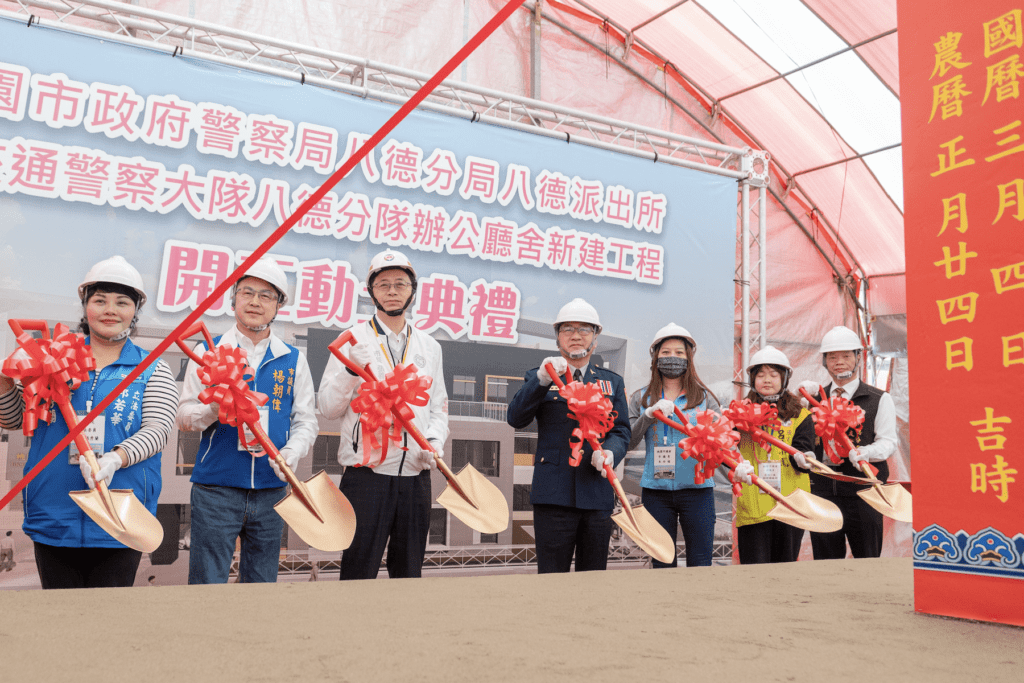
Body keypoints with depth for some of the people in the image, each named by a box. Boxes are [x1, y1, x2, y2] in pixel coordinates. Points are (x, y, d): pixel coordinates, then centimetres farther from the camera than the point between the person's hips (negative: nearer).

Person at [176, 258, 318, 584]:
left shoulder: (294, 360, 8)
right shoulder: (208, 351, 4)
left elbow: (305, 421, 8)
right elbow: (184, 417, 2)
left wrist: (291, 453, -11)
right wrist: (216, 407, -19)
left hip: (271, 489, 2)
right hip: (216, 487, -2)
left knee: (261, 587, 11)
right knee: (207, 585, -1)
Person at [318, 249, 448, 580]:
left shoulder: (429, 347, 15)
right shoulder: (354, 340, 3)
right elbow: (328, 407, -1)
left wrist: (435, 440, -2)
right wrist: (352, 368, -17)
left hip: (416, 476, 4)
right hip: (366, 474, -4)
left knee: (409, 574, 10)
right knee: (358, 573, -3)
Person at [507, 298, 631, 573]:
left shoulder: (612, 382, 18)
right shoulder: (539, 377, 11)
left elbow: (621, 431, 9)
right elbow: (515, 418, -6)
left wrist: (609, 452, -14)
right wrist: (542, 380, -21)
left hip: (598, 494, 3)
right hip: (554, 492, -2)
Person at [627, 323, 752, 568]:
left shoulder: (703, 397, 6)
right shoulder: (641, 398, 9)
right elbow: (628, 442, -1)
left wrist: (737, 464, -22)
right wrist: (650, 414, -13)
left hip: (697, 488, -1)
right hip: (656, 490, 1)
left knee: (700, 565, -1)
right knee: (662, 565, 7)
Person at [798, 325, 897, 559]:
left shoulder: (879, 400, 5)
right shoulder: (815, 398, 15)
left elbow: (888, 442, -2)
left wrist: (865, 452, -22)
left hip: (862, 492, -3)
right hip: (822, 491, 3)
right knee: (826, 561, 7)